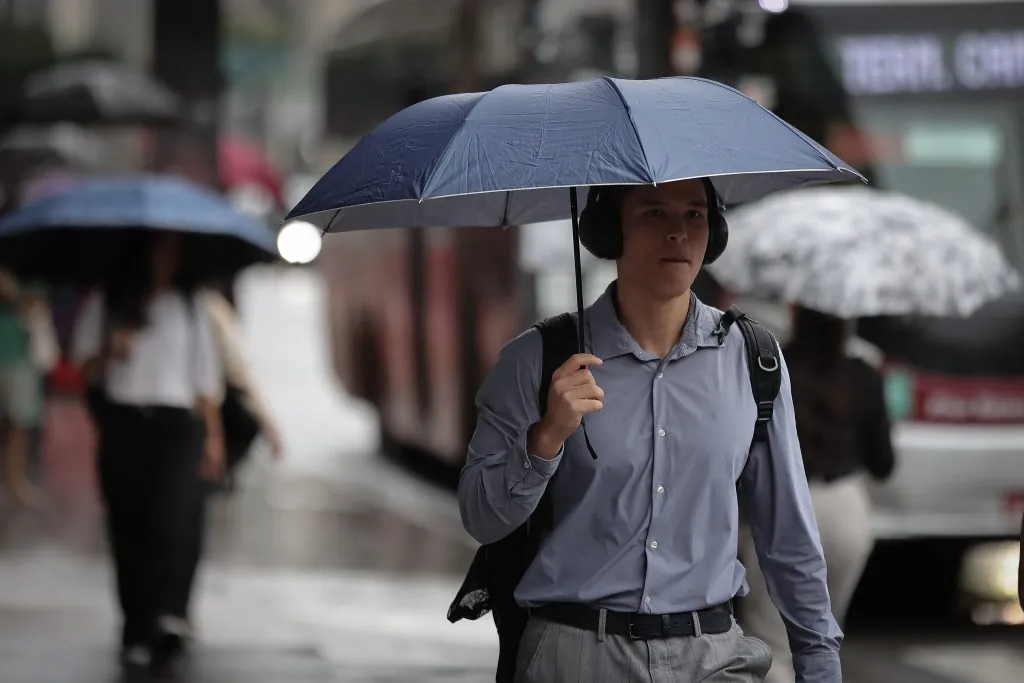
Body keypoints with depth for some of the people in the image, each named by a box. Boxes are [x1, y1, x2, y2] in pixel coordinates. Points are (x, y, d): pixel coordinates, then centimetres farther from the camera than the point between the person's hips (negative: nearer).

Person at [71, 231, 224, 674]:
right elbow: (83, 363, 7)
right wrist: (109, 353, -15)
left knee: (177, 516, -20)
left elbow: (205, 379, 15)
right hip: (122, 423, 0)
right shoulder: (106, 305, 11)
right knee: (130, 528, 0)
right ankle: (137, 629, 7)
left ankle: (172, 615, -29)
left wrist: (213, 436, 8)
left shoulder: (190, 309, 16)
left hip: (176, 424, 0)